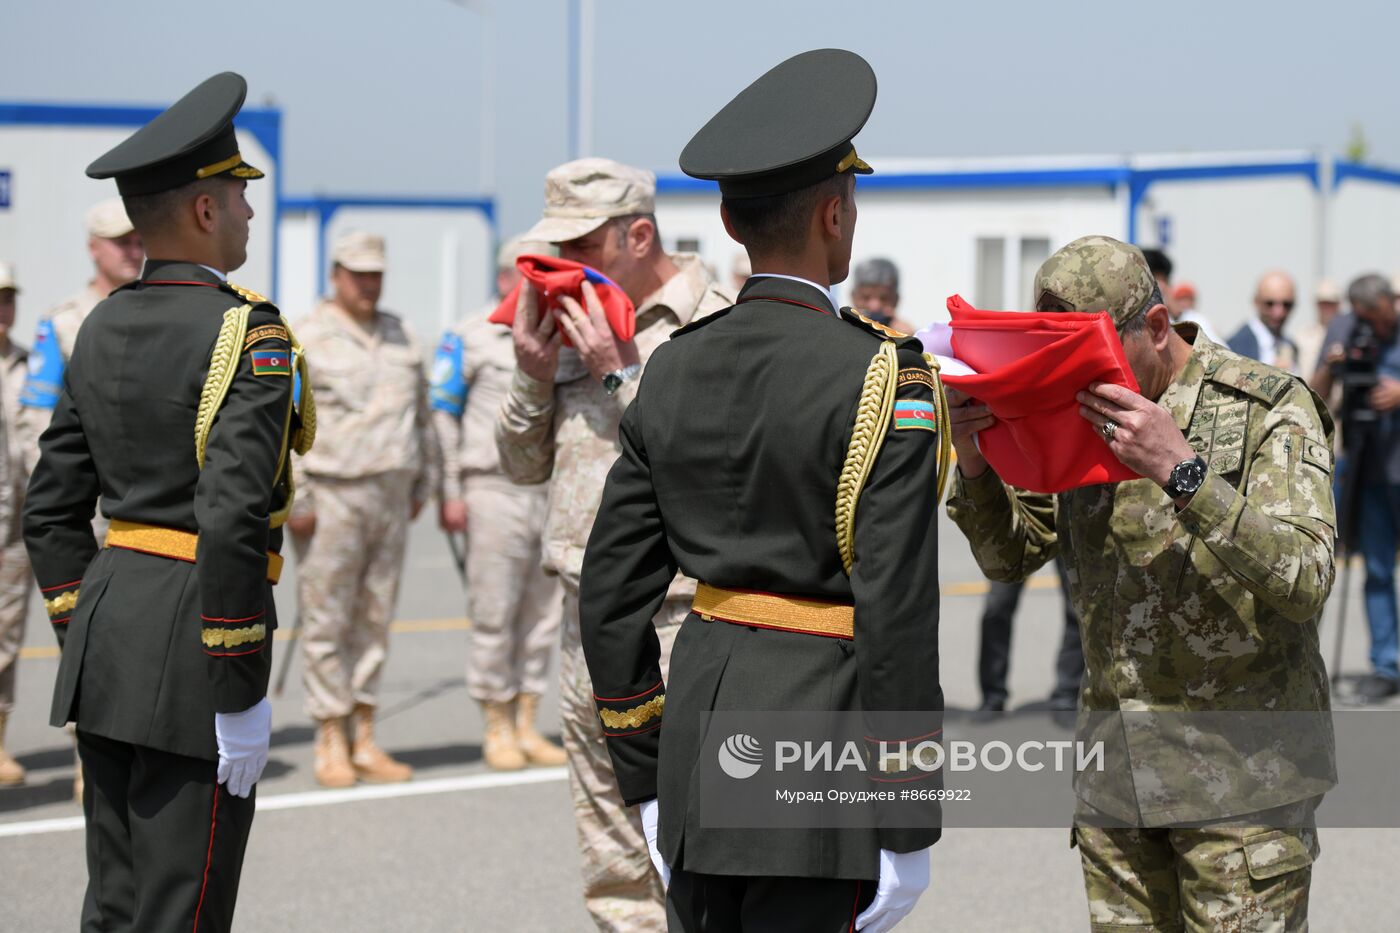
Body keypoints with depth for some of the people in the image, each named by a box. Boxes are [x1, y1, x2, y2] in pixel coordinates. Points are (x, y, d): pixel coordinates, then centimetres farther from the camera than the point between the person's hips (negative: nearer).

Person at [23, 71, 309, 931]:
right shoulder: (249, 332, -14)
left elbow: (51, 509, 13)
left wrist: (81, 635, 19)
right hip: (192, 644, -8)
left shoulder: (104, 327, 11)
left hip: (106, 626, 8)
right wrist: (240, 692, -18)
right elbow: (232, 520, -22)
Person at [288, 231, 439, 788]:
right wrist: (294, 501, -11)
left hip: (392, 496, 6)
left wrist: (423, 482, 19)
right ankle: (332, 746, 3)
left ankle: (364, 740, 15)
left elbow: (423, 413, 23)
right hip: (331, 496, -5)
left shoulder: (401, 337, 15)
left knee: (375, 620, 8)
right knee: (326, 622, -3)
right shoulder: (306, 340, -4)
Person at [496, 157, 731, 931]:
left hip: (675, 626, -7)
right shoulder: (580, 327, 14)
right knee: (613, 867, 12)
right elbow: (523, 464, 18)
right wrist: (533, 374, 1)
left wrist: (622, 376, -15)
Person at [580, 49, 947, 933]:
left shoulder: (674, 371, 7)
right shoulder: (881, 377, -11)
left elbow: (612, 589, 9)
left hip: (699, 726, 6)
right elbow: (897, 610, -15)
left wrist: (648, 781, 16)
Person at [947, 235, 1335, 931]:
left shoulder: (1267, 409, -9)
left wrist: (1182, 470, -30)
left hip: (1239, 779, -5)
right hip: (1116, 775, 5)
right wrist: (975, 464, -8)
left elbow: (1305, 584, -20)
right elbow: (1008, 558, 12)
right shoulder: (1080, 415, 7)